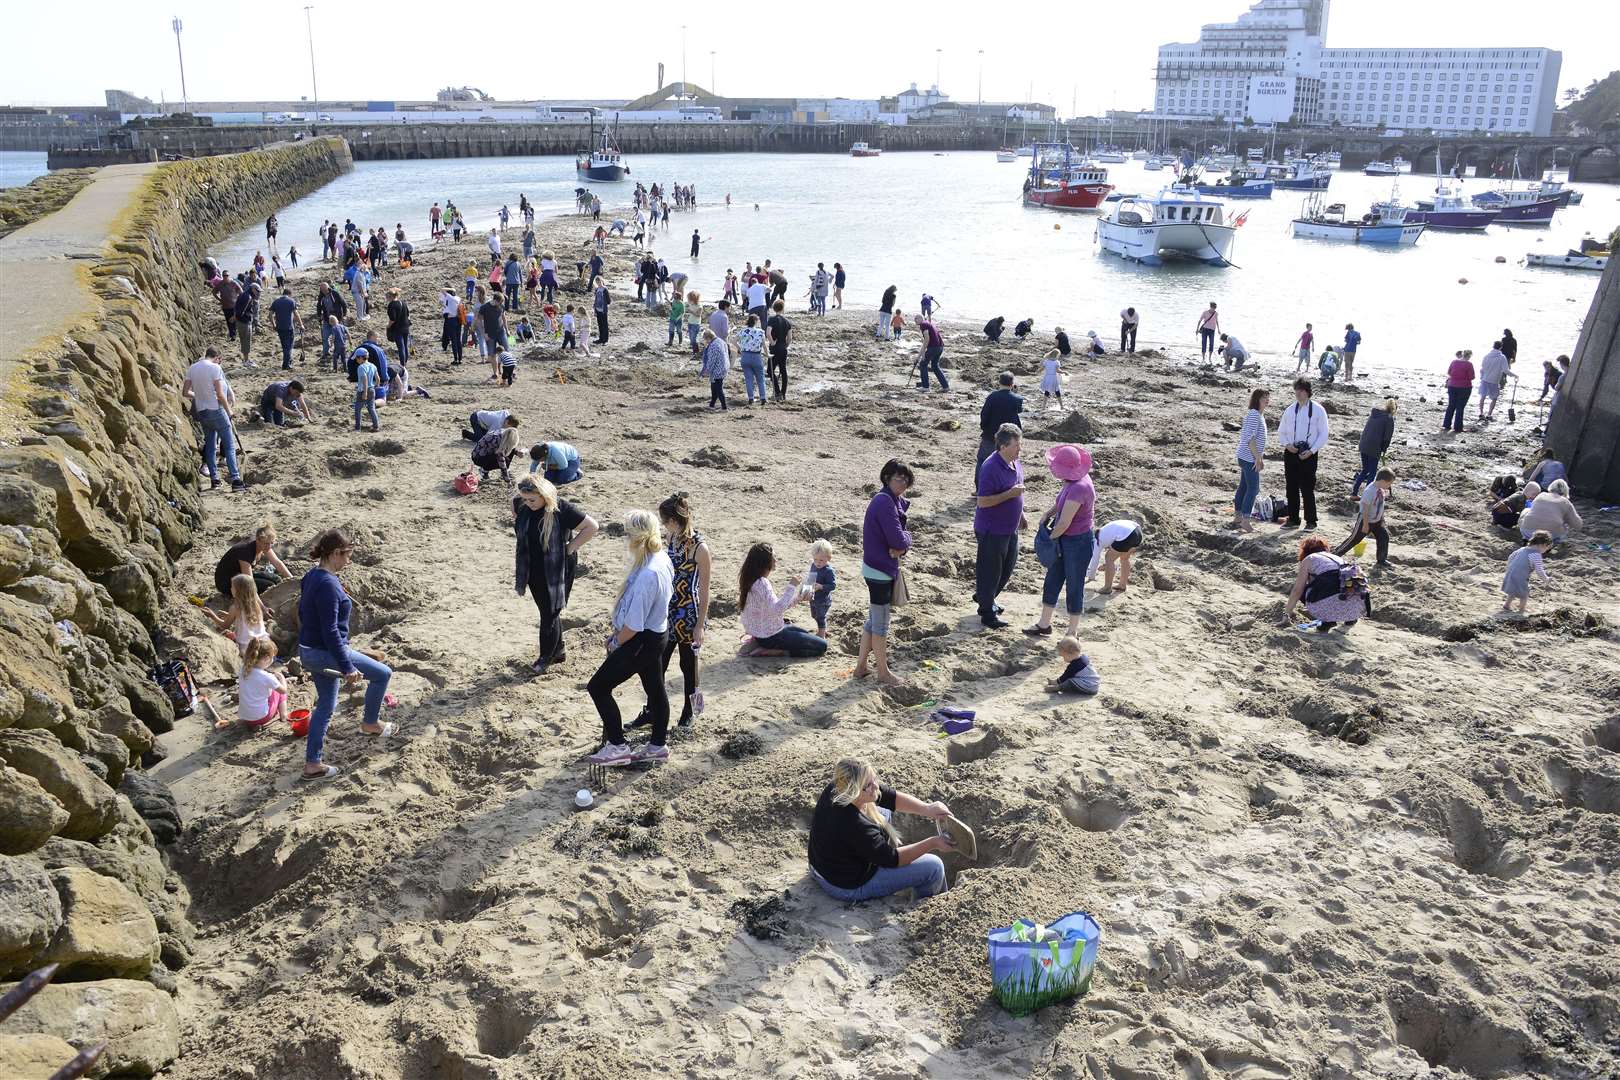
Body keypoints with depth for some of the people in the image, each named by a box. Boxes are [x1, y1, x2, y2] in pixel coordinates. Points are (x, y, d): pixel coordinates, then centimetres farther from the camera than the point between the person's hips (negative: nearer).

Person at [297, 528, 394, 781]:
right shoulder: (328, 584, -24)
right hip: (327, 653, -10)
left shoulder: (311, 577, 6)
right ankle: (371, 723, 25)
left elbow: (303, 614, 18)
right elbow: (331, 631, -26)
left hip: (308, 652, 10)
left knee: (326, 706, 19)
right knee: (383, 673, 6)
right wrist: (347, 668, -23)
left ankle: (312, 764, 24)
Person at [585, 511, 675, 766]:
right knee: (655, 689, 21)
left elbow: (634, 623, -26)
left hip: (642, 642, -10)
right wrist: (618, 632, 12)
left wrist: (616, 643, -7)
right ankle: (657, 746, 36)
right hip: (657, 634, 10)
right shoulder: (661, 559, -2)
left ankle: (617, 746, 8)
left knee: (598, 687, 1)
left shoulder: (648, 574, -32)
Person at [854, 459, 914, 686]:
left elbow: (902, 537, 9)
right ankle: (883, 672, 15)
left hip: (883, 568, 10)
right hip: (880, 571, -10)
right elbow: (898, 539, -24)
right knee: (881, 623, 3)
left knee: (873, 620, 17)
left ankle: (861, 666, 26)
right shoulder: (885, 502, -20)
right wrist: (905, 542, -3)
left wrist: (901, 546, -12)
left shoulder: (896, 501, 10)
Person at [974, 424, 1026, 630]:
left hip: (1010, 528, 9)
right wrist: (1010, 494, -29)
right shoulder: (991, 468, -24)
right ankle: (987, 614, 17)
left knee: (1007, 568, 20)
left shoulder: (1016, 463, 4)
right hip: (991, 530, -9)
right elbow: (982, 502, -25)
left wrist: (1021, 515, 17)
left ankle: (984, 597, 41)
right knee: (990, 570, 3)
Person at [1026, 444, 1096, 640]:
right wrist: (1049, 512, 4)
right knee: (1052, 581, 17)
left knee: (1074, 587, 7)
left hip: (1078, 543, -9)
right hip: (1065, 541, 9)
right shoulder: (1079, 478, -2)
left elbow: (1064, 524, -24)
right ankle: (1044, 625, 32)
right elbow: (1062, 501, 19)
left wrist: (1051, 537, -6)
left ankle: (1073, 633, 23)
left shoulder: (1078, 488, -30)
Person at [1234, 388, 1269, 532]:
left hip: (1245, 457, 10)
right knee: (1253, 488, -9)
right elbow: (1250, 438, -22)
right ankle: (1245, 521, -9)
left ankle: (1238, 517, 20)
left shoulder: (1259, 415, 16)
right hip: (1249, 457, -10)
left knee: (1244, 487, 14)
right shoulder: (1254, 414, -16)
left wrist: (1260, 457, 21)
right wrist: (1258, 457, -20)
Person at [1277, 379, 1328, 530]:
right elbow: (1281, 432, 14)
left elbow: (1323, 435, -2)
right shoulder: (1290, 410, 7)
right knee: (1292, 488, 8)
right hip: (1291, 453, 4)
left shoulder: (1318, 410, -3)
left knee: (1308, 489, -3)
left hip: (1309, 455, -4)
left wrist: (1311, 451, -13)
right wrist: (1287, 444, -5)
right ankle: (1293, 519, 17)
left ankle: (1311, 521, 6)